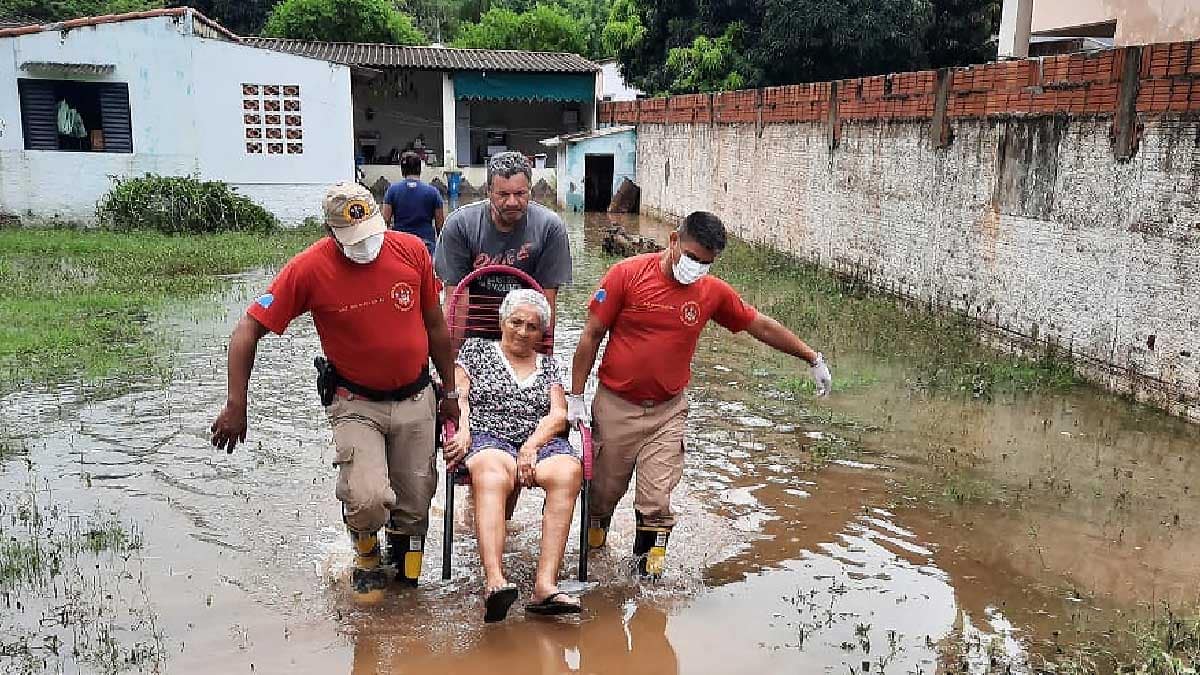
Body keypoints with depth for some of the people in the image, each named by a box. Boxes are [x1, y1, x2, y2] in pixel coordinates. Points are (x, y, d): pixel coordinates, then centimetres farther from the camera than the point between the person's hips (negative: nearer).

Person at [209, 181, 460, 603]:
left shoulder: (412, 250, -8)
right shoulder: (308, 269, -16)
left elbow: (436, 325, 5)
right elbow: (248, 331, -11)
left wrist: (451, 392, 11)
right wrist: (235, 407, -15)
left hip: (415, 399, 3)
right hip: (356, 404, -3)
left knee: (415, 503, 9)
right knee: (368, 499, -21)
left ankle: (403, 563, 40)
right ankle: (366, 554, 14)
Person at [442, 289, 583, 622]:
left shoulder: (548, 365, 25)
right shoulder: (476, 349, 22)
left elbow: (558, 415, 12)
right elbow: (458, 395, 10)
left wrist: (531, 446, -7)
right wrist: (462, 431, -11)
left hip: (541, 442, 2)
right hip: (488, 439, -2)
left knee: (568, 472, -34)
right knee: (492, 476, -39)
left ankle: (545, 584, -42)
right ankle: (494, 581, -56)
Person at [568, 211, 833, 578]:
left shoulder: (713, 292, -2)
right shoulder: (627, 274, -11)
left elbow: (761, 325, 11)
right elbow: (591, 335, -7)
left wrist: (812, 358, 16)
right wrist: (576, 397, -6)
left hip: (668, 410, 1)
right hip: (615, 405, -1)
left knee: (656, 500, -7)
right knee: (604, 489, 12)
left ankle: (649, 562, 16)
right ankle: (594, 535, 44)